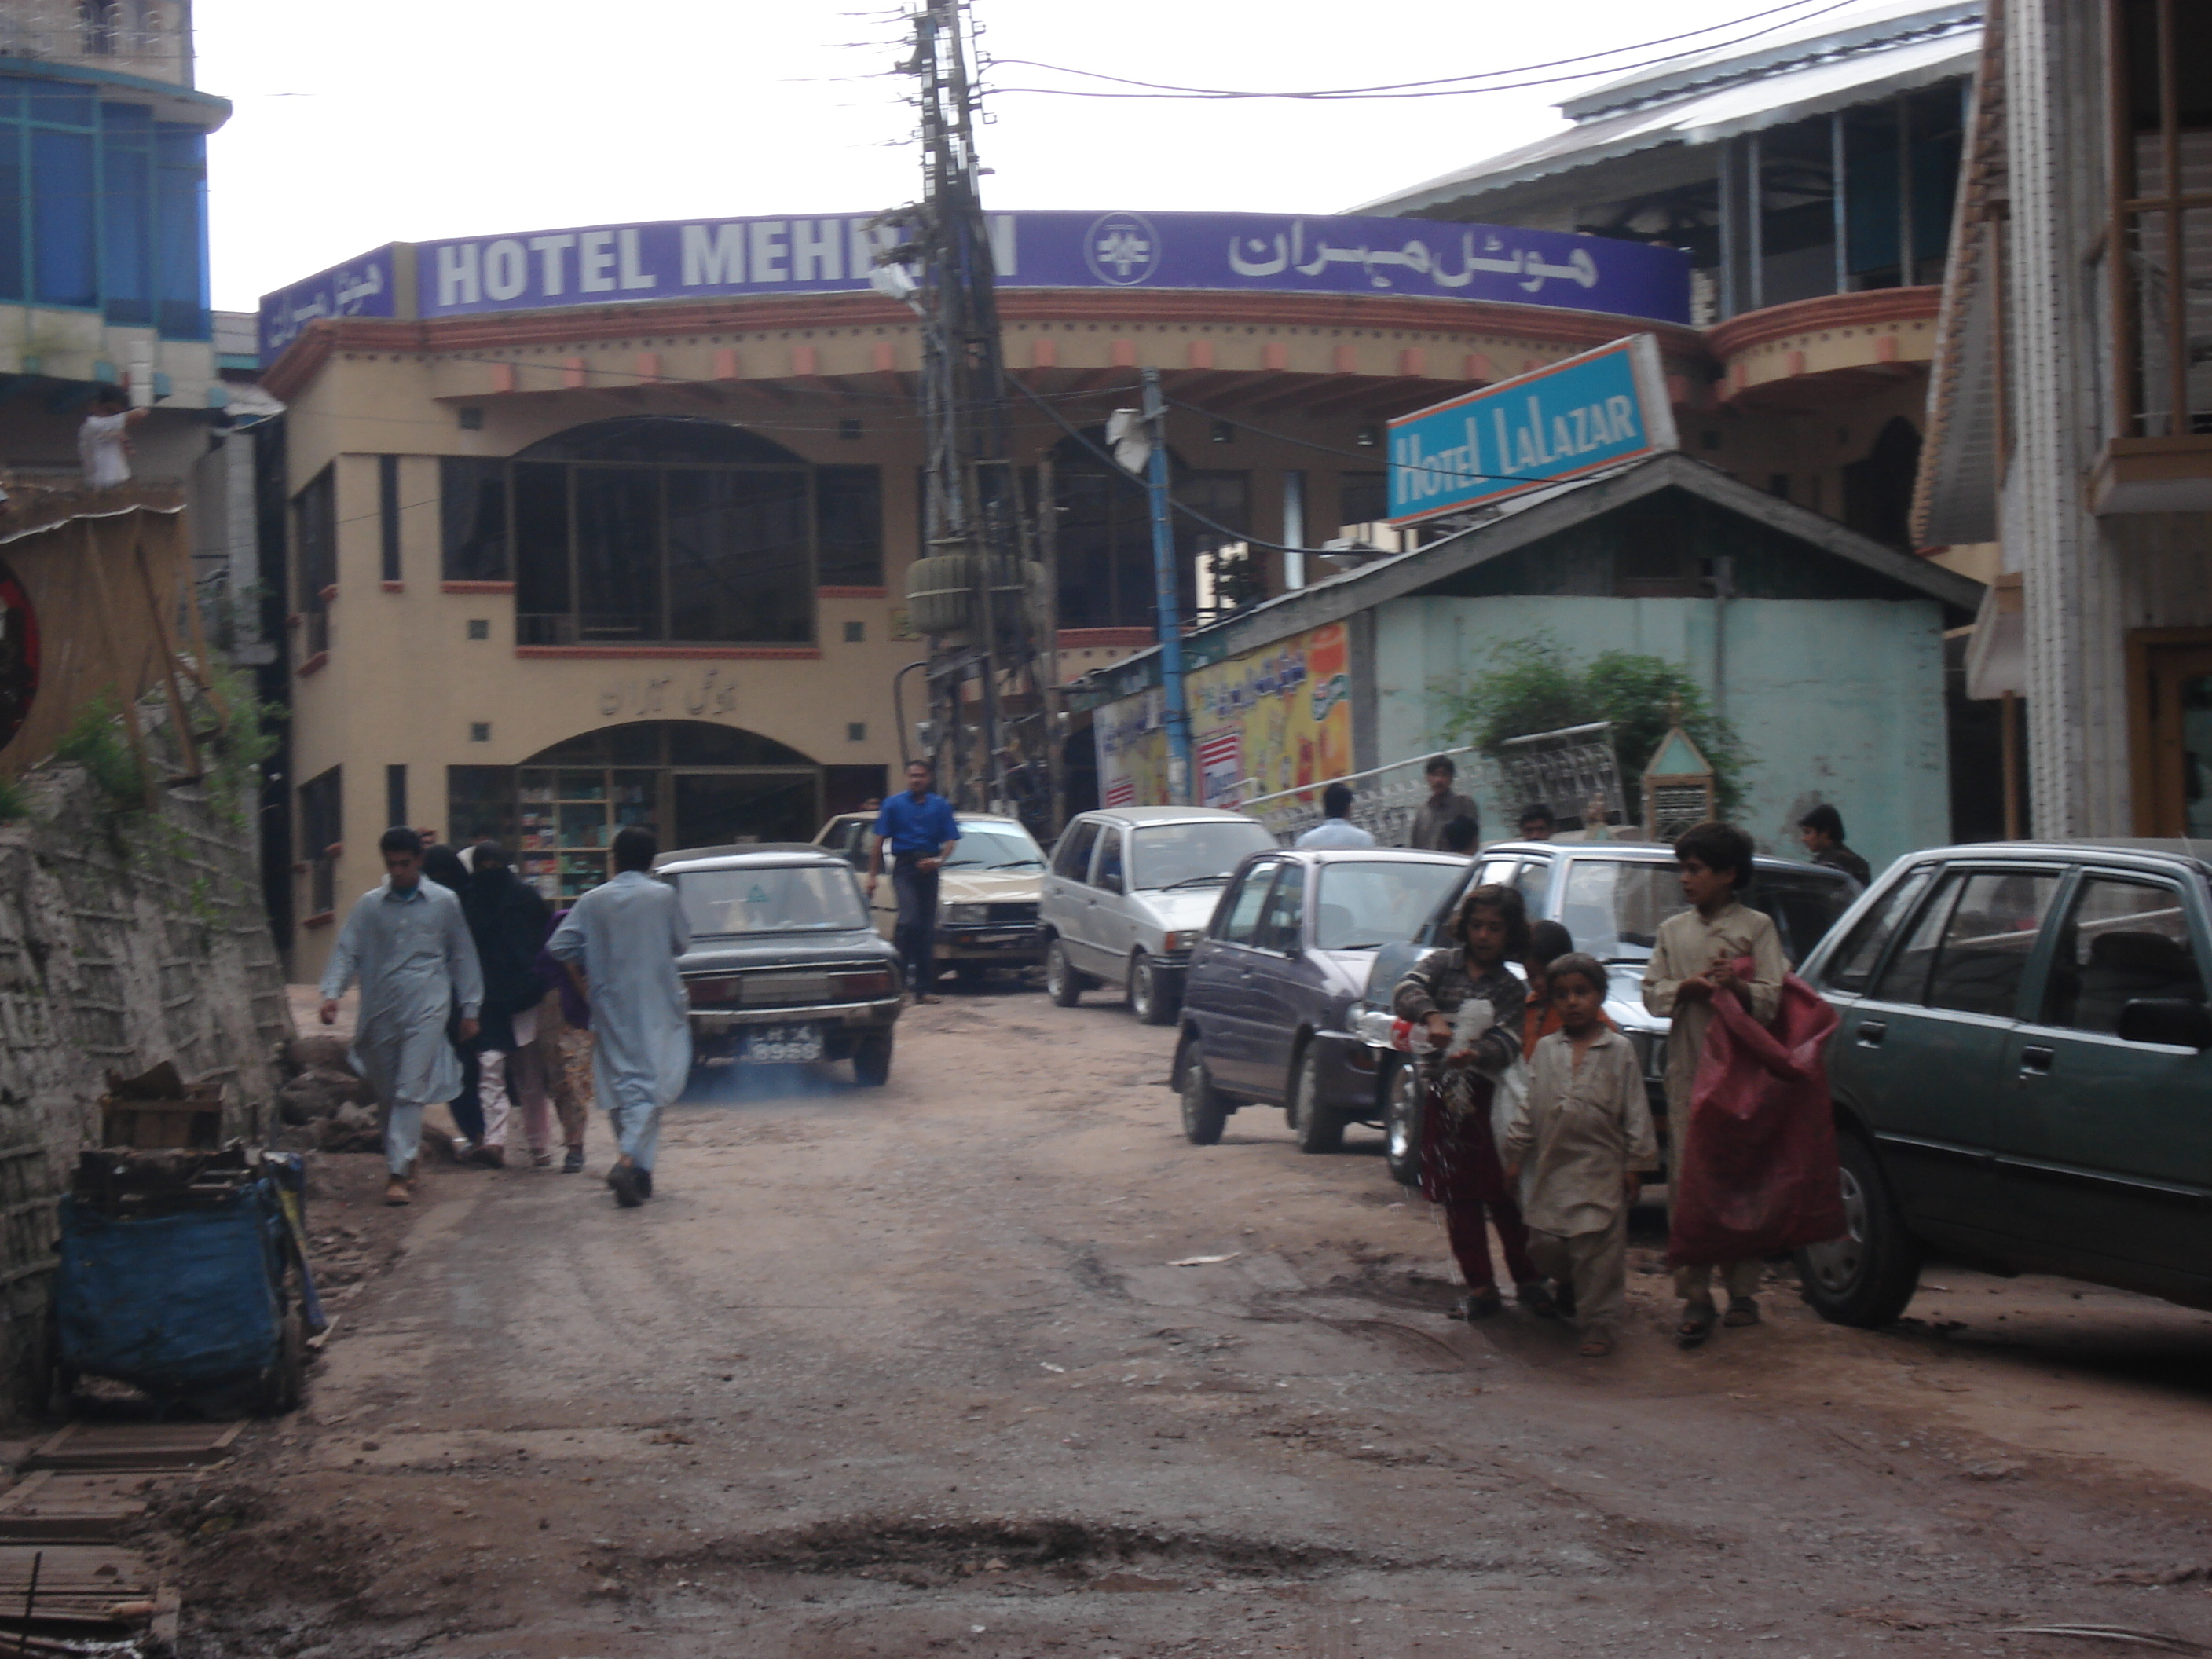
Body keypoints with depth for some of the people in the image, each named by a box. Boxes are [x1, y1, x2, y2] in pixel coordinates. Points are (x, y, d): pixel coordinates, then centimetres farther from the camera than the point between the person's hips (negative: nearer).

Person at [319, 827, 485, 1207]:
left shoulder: (444, 903, 4)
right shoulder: (370, 905, 6)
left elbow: (462, 957, 10)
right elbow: (347, 952, 3)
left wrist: (470, 1008, 8)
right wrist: (332, 993, -13)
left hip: (426, 1009, -3)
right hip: (380, 1011, 3)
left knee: (411, 1092, -12)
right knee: (386, 1093, 10)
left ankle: (398, 1173, -14)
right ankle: (404, 1158, 29)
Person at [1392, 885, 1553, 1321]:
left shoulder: (1511, 988, 4)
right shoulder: (1442, 963, 7)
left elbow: (1508, 1043, -13)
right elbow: (1406, 991, -12)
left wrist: (1473, 1054, -35)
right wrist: (1431, 1017, -34)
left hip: (1489, 1101, -2)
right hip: (1443, 1097, 2)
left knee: (1504, 1196, -3)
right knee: (1459, 1200, 4)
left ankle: (1528, 1281, 9)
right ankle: (1480, 1289, 12)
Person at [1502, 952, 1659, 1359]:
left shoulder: (1618, 1050, -1)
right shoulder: (1545, 1050, 8)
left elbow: (1636, 1111, 0)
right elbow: (1528, 1107, 12)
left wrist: (1636, 1162, -3)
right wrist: (1515, 1153, 9)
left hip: (1601, 1170, -3)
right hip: (1552, 1168, 3)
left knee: (1597, 1249, -3)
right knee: (1544, 1245, 5)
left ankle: (1599, 1325, 5)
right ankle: (1568, 1284, 36)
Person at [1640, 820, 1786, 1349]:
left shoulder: (1757, 927, 5)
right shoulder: (1673, 930, 16)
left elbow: (1769, 999, -3)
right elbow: (1653, 993, 8)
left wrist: (1736, 986, -22)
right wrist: (1692, 986, -10)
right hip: (1689, 1070, 2)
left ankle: (1742, 1290, 8)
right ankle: (1695, 1296, -7)